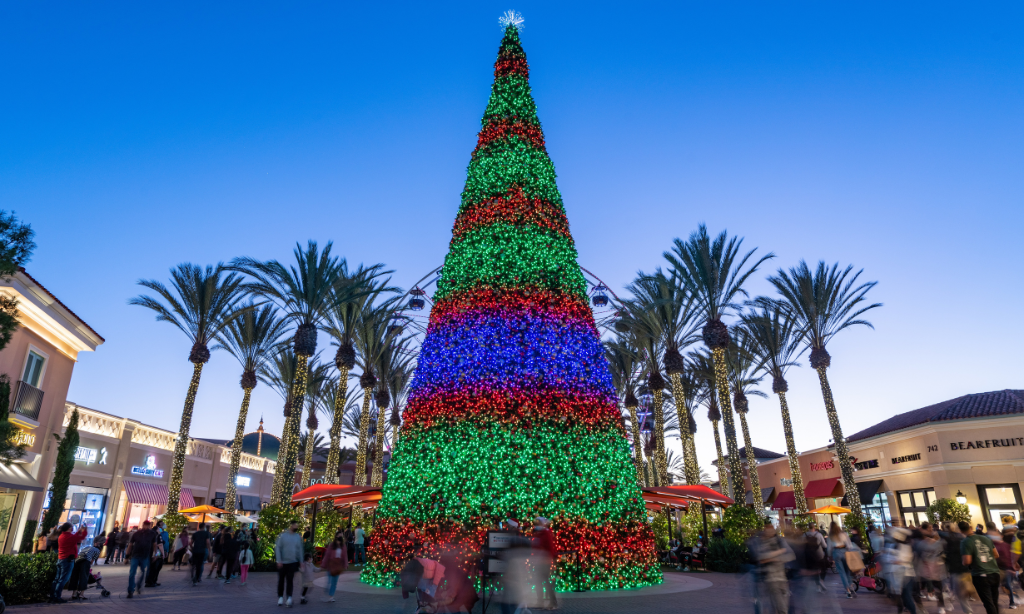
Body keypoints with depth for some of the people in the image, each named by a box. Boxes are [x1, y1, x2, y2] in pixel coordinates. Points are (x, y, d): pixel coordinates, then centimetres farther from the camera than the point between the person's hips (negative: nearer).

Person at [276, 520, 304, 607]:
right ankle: (280, 597, 23)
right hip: (282, 563, -1)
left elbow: (300, 550, 8)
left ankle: (289, 599, -2)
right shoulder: (282, 535, -6)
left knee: (290, 581, -3)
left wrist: (301, 562, 6)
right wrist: (279, 560, -12)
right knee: (281, 580, 9)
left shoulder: (298, 537, 3)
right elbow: (277, 548, -6)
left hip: (293, 563, 1)